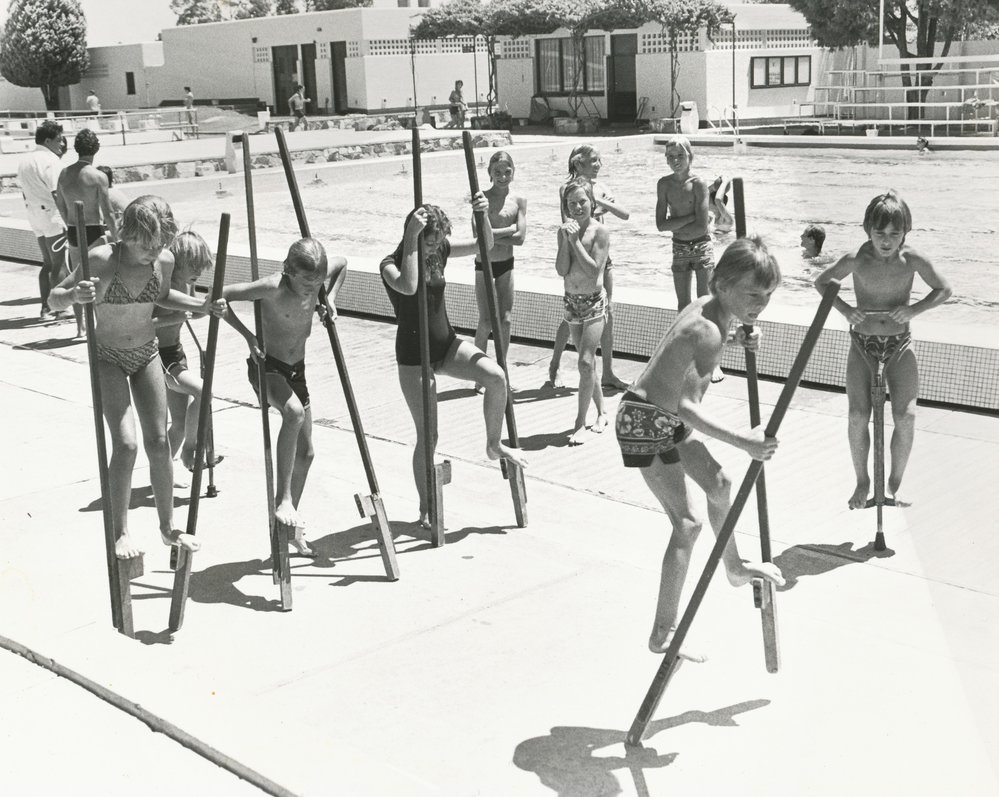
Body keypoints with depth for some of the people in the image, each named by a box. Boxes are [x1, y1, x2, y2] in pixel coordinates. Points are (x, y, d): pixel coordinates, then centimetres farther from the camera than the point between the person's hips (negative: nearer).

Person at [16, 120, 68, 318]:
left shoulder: (24, 160, 13)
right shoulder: (50, 160, -14)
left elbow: (23, 191, 16)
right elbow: (57, 193, -18)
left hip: (34, 215, 9)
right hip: (52, 214, -9)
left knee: (48, 263, 17)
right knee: (58, 264, 0)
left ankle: (45, 306, 19)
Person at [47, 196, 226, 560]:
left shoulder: (164, 260, -11)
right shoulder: (102, 260, -24)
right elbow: (54, 298, -16)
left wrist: (202, 306, -3)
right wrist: (76, 295, -38)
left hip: (146, 354, 4)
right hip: (108, 358, -4)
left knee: (158, 442, 3)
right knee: (125, 443, -14)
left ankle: (168, 527, 17)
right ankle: (121, 533, 2)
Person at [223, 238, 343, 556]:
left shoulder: (315, 279, -9)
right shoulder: (272, 287, -25)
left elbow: (343, 262, 14)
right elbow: (219, 297, -24)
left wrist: (329, 298, 3)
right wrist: (248, 336, -22)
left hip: (296, 369, 7)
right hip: (266, 365, -7)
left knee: (306, 452, 8)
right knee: (294, 411, -38)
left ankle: (290, 526, 25)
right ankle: (283, 500, -32)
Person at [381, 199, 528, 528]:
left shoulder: (439, 251, 0)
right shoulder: (391, 264, -16)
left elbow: (484, 245, -2)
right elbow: (408, 287, -38)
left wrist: (483, 215, -21)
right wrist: (412, 237, -36)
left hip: (447, 344, 5)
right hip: (413, 356, -5)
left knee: (496, 376, -21)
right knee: (428, 436, -1)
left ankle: (494, 444, 3)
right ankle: (426, 509, 17)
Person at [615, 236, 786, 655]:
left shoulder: (710, 307, -2)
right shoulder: (706, 330, -30)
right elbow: (686, 406, -37)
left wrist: (736, 340, 6)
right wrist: (742, 440, -37)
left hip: (669, 417, 10)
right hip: (644, 422, -10)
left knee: (719, 483, 24)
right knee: (686, 524, -10)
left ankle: (734, 568, 48)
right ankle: (663, 633, -3)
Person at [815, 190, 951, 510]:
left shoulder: (912, 260, -11)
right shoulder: (857, 259, -12)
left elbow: (943, 290, 3)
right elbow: (821, 282, 4)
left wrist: (914, 309, -13)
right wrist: (845, 309, -11)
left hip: (899, 344, 0)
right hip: (862, 344, 0)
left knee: (906, 416, -14)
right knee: (857, 416, -14)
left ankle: (895, 483, 7)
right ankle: (862, 481, 8)